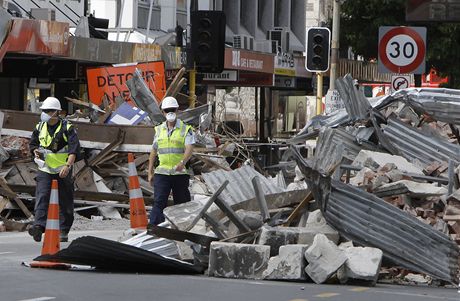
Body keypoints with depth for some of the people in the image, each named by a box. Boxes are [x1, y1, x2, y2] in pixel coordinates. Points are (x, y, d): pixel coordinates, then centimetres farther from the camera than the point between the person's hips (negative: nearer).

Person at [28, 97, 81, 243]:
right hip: (44, 170, 2)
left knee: (65, 202, 4)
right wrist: (35, 151, -3)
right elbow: (33, 144, 21)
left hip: (63, 171, -2)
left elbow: (74, 149, -14)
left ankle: (63, 231, 13)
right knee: (42, 197, -16)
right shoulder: (39, 127, 8)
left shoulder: (67, 128, -6)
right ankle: (39, 226, -28)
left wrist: (68, 166, -26)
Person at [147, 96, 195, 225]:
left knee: (182, 203, 6)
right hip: (162, 173, 2)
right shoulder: (159, 130, 12)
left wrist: (182, 162, -33)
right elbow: (153, 151, 17)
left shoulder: (185, 129, 0)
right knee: (159, 202, -10)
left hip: (180, 173, -2)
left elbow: (189, 148, -14)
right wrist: (150, 172, 14)